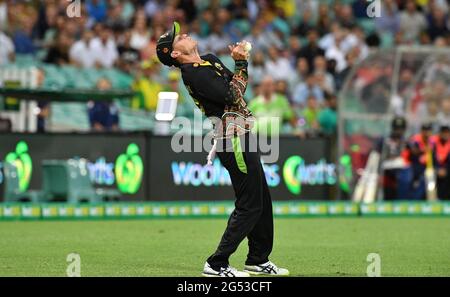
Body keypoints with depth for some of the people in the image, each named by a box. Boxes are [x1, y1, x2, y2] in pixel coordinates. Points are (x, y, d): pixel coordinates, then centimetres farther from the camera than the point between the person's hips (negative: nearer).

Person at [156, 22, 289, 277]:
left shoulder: (211, 60, 15)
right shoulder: (192, 73, -14)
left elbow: (238, 83, 19)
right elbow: (231, 96, -20)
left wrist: (242, 59, 4)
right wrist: (241, 62, -12)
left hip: (244, 137, 10)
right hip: (234, 140, -10)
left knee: (262, 199, 16)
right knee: (250, 205, -9)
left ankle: (259, 260, 27)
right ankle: (216, 265, -6)